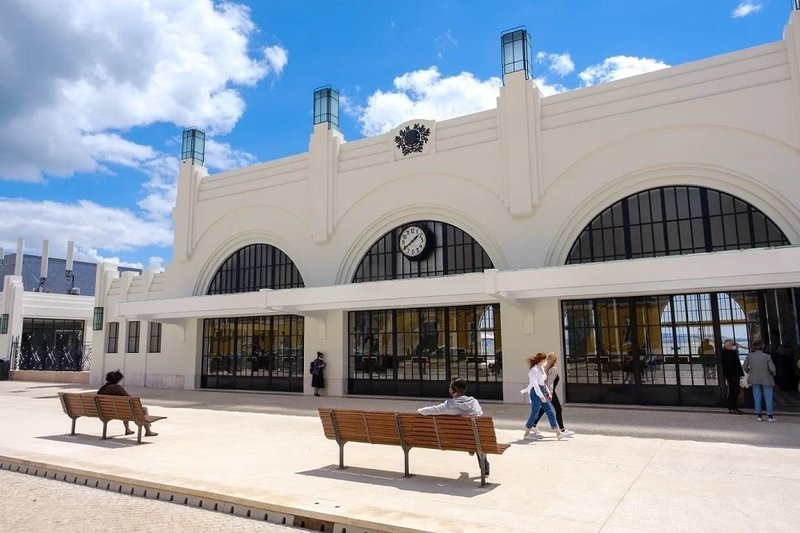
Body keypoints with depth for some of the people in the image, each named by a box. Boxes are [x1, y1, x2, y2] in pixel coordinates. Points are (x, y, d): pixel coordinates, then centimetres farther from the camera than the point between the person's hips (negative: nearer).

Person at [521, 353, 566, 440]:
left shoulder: (542, 368, 12)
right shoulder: (534, 370, -16)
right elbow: (535, 384, -22)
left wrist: (548, 392, 16)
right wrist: (541, 396, -26)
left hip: (543, 392, 9)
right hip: (536, 393, -9)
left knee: (551, 412, 5)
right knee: (534, 414, -1)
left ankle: (559, 433, 7)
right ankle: (526, 434, 12)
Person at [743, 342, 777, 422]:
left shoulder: (749, 356, -6)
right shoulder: (767, 356, -14)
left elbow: (745, 366, 0)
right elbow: (772, 368, -15)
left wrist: (749, 372, 20)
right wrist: (773, 374, 6)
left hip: (755, 380, 2)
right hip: (766, 380, -2)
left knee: (757, 398, 9)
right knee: (768, 398, 7)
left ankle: (759, 415, 12)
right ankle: (770, 416, 9)